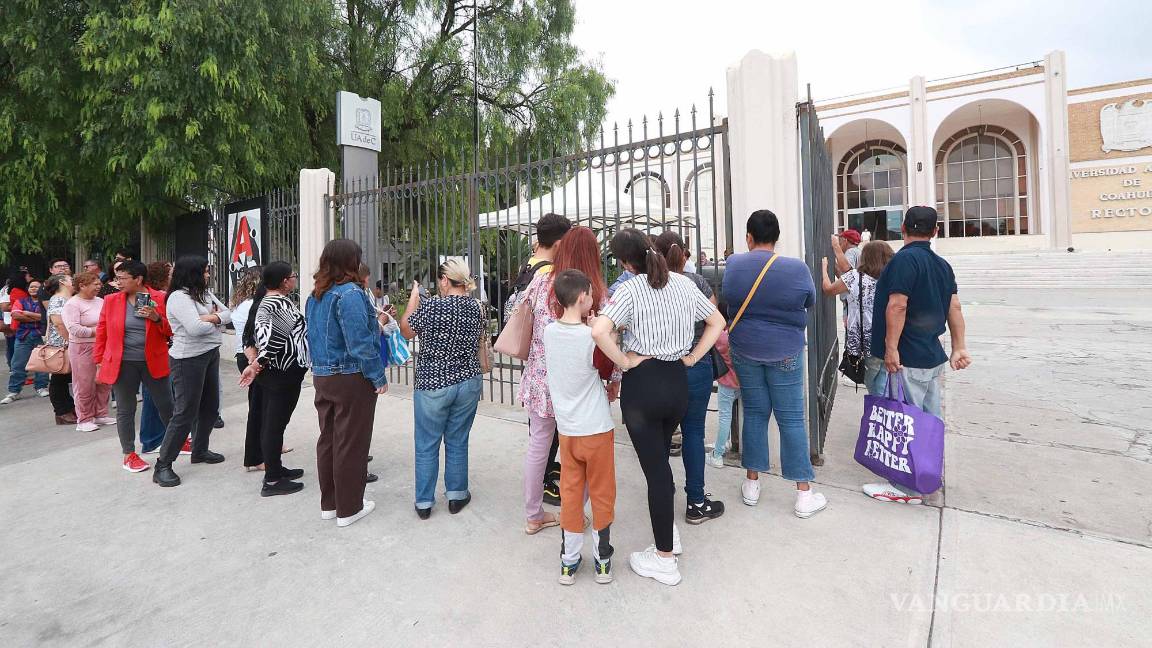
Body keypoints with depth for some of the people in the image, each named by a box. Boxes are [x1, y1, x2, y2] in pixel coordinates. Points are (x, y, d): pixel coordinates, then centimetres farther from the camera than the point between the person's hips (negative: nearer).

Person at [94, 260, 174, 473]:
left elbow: (171, 331, 1)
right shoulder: (111, 300, 1)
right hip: (122, 365, 1)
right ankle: (129, 455, 21)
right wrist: (99, 363, 6)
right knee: (126, 411, 9)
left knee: (166, 405, 8)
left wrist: (157, 318, -17)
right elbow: (101, 333, 6)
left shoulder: (159, 298, -2)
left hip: (153, 363, -1)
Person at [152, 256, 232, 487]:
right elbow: (195, 328, -25)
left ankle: (200, 450, 34)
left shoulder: (204, 293, 9)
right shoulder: (178, 297, -15)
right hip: (188, 359, -8)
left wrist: (212, 318, -13)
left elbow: (227, 313, 8)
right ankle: (163, 466, 7)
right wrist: (216, 323, -6)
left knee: (210, 406, 17)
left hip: (210, 355, 9)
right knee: (185, 413, -5)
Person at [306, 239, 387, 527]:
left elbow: (316, 335, 18)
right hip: (351, 378, -8)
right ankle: (349, 508, 16)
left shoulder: (315, 296, 10)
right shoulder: (349, 293, -18)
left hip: (322, 376, 8)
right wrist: (379, 376, -15)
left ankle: (329, 503, 29)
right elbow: (360, 341, -22)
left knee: (328, 439, 16)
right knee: (351, 443, 3)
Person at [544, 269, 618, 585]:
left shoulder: (549, 331, -4)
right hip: (597, 429, -4)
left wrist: (588, 324, 3)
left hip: (566, 429, 4)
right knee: (602, 494, 13)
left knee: (570, 494, 15)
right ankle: (602, 560, 28)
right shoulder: (591, 336, -19)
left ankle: (568, 561, 26)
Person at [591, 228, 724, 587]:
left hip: (642, 383, -6)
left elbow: (599, 331, -28)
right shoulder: (684, 283, 5)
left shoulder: (630, 290, -13)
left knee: (654, 467, 5)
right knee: (660, 460, 24)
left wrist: (624, 362, -14)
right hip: (678, 381, 6)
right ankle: (669, 534, 39)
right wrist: (691, 357, 10)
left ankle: (664, 560, 19)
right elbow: (717, 321, 14)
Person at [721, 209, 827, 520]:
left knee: (754, 413, 14)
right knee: (791, 418, 5)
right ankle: (804, 494, 14)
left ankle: (752, 484, 24)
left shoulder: (733, 264, -6)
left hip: (744, 349, 2)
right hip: (785, 351, -2)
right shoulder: (796, 269, -12)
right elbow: (810, 302, 4)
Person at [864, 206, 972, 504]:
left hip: (906, 360, -9)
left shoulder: (905, 259, -15)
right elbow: (954, 308, 11)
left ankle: (908, 488, 10)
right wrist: (959, 348, 12)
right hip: (932, 356, 9)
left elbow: (897, 306, -22)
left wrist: (891, 348, -20)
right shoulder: (942, 265, 12)